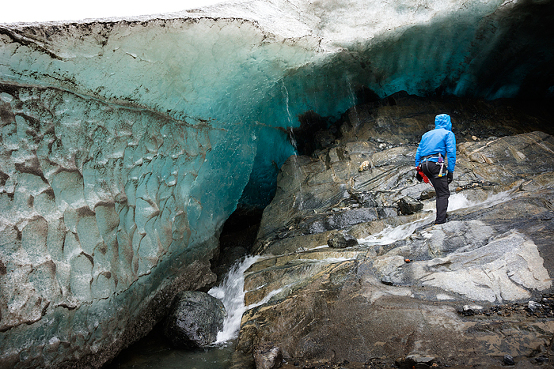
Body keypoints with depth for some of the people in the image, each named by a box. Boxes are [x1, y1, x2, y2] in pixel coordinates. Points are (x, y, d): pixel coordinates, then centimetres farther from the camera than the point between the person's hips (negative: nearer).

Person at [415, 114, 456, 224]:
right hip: (436, 163, -7)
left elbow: (418, 153, 22)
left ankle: (441, 215, 17)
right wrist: (451, 171, -5)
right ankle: (440, 220, -17)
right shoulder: (448, 134, 9)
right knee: (443, 193, -7)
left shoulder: (427, 135, 27)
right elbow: (451, 153, -4)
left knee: (441, 191, 19)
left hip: (424, 165, 7)